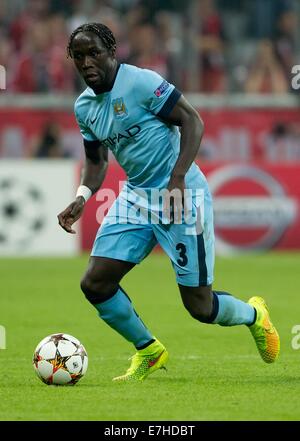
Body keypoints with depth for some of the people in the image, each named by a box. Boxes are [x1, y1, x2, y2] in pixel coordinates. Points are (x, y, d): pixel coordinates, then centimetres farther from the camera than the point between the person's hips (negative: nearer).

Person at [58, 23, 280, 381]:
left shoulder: (140, 82, -16)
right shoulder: (84, 107, 6)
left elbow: (192, 121, -16)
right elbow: (96, 160, 17)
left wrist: (177, 179, -25)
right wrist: (82, 197, -2)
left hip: (181, 197, -7)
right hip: (135, 197, 7)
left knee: (199, 306, -4)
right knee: (95, 284, -6)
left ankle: (253, 315, 31)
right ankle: (148, 351, 16)